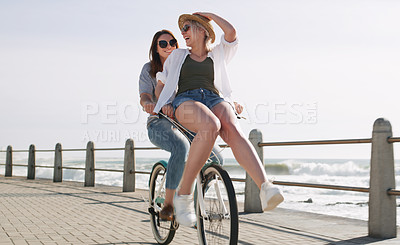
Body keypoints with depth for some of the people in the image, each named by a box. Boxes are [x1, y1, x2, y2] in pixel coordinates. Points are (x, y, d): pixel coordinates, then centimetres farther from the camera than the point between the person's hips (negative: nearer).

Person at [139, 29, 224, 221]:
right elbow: (144, 96, -10)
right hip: (159, 124, -3)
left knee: (215, 158, -17)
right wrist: (147, 103, -36)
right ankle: (168, 205, -28)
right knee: (181, 147, -37)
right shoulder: (149, 69, 5)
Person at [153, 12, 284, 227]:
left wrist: (209, 15, 27)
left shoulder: (216, 55, 27)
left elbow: (231, 32, 11)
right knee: (211, 126, -40)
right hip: (186, 101, -1)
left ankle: (265, 188, -56)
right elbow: (160, 83, 27)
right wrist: (163, 102, 5)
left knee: (233, 131, -35)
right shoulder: (178, 55, 29)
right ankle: (183, 194, -36)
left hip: (215, 99, 2)